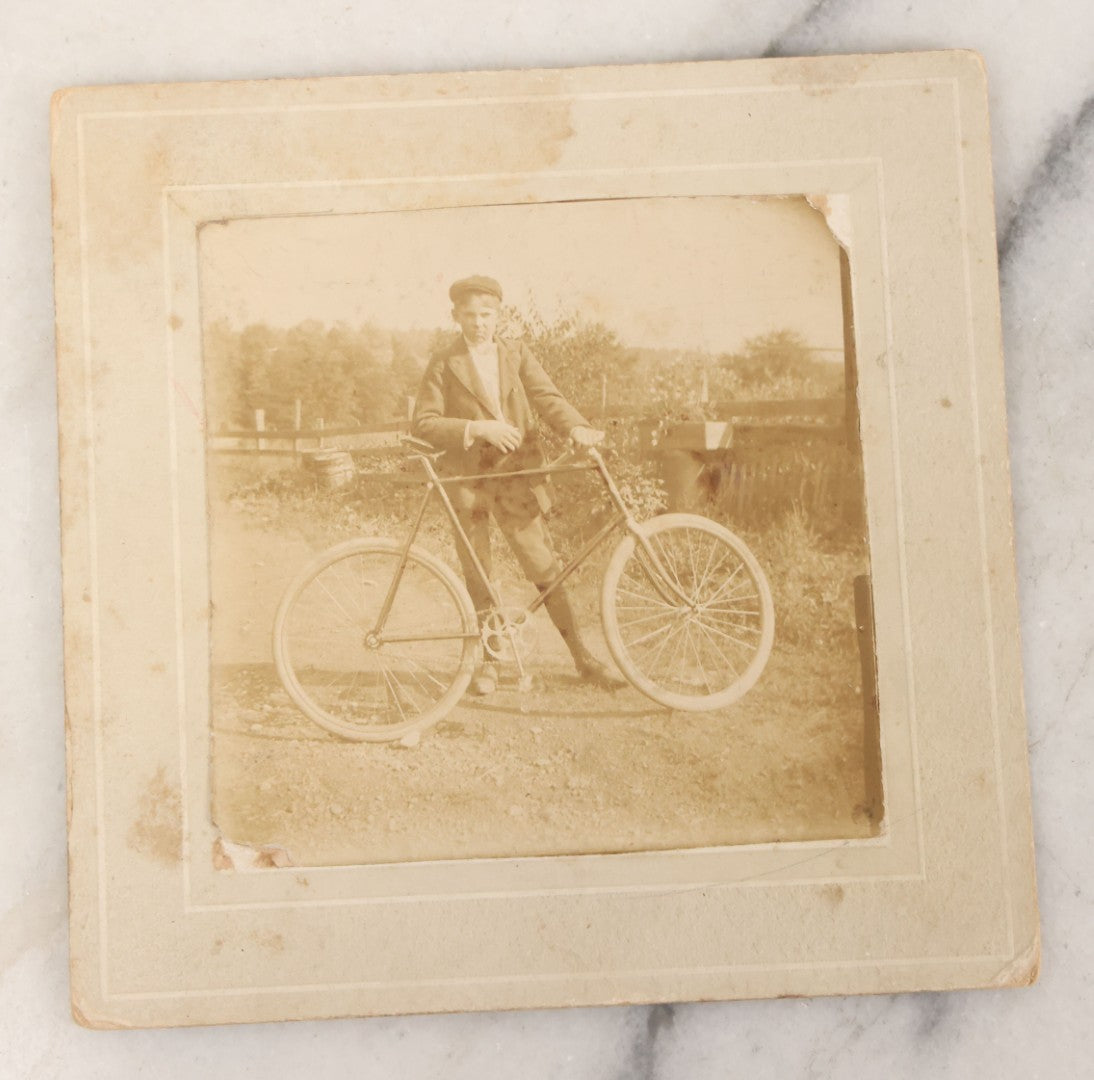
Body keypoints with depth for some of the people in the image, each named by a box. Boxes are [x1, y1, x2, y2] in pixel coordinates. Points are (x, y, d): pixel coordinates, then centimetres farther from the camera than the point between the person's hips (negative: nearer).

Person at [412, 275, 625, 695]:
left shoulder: (517, 353, 8)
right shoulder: (443, 364, 1)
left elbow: (546, 397, -5)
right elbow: (423, 423, -6)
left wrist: (576, 427, -25)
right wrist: (477, 428, -19)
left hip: (518, 472, 1)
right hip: (468, 476, -1)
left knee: (545, 567, 1)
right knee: (476, 575, 6)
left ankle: (583, 658, 9)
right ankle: (486, 661, 21)